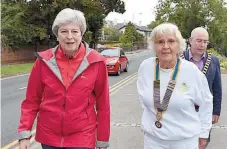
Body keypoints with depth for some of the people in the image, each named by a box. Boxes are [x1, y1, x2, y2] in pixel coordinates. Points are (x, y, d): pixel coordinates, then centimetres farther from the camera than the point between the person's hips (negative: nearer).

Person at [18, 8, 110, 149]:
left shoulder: (96, 62, -10)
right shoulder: (44, 61, -6)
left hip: (83, 137, -2)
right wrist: (25, 133, -7)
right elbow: (32, 100, 1)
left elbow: (103, 104, -5)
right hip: (48, 136, 2)